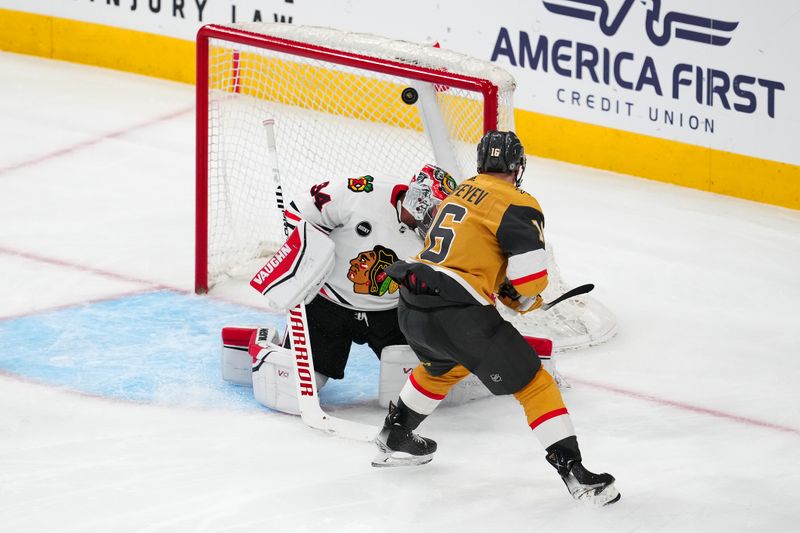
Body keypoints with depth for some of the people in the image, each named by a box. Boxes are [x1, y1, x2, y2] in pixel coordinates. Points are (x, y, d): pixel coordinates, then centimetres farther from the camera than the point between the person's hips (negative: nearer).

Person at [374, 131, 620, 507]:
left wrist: (497, 288, 25)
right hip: (459, 315, -8)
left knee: (443, 367, 38)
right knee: (533, 384, 1)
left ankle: (393, 439, 49)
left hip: (411, 308, 8)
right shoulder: (517, 205, -4)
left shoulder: (460, 193, 19)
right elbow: (530, 275, -13)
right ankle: (573, 471, -7)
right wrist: (525, 299, 9)